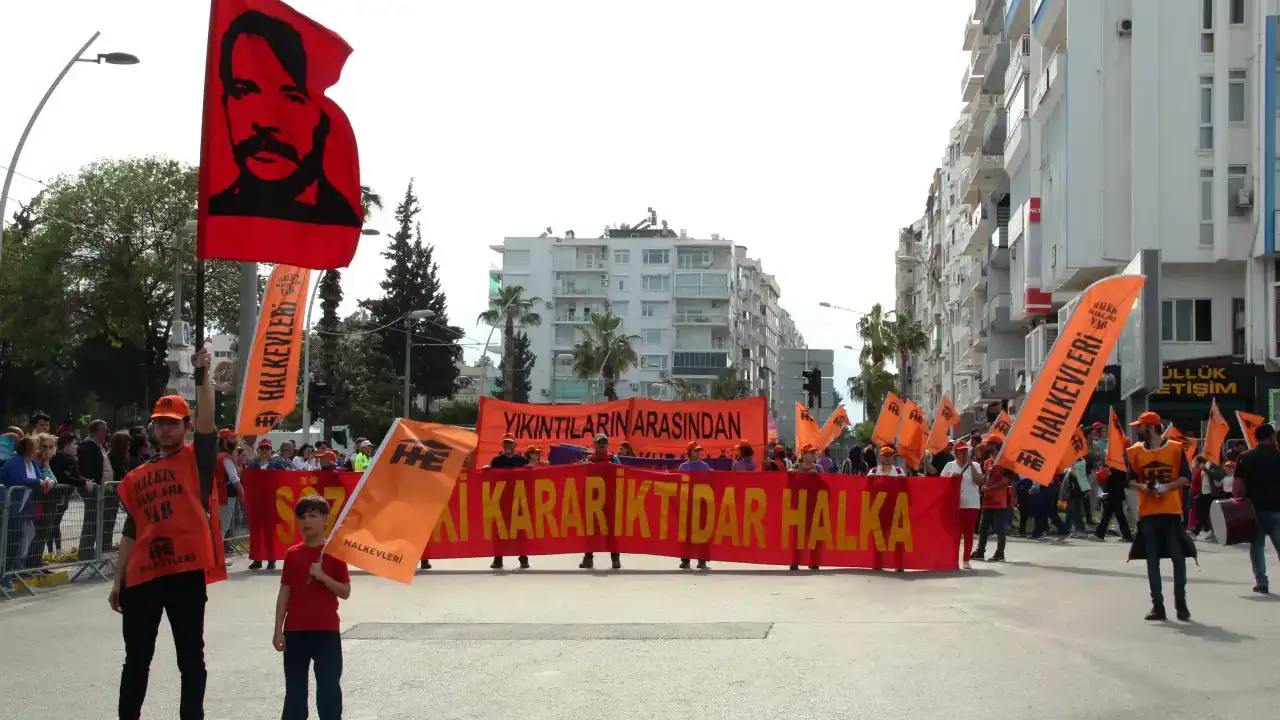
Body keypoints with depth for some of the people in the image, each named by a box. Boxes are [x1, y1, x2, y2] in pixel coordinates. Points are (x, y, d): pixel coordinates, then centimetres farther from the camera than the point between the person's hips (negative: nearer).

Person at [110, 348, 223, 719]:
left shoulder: (196, 459, 4)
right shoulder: (136, 477, 16)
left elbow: (207, 420, -13)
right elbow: (131, 532, 17)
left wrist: (202, 375, -21)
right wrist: (119, 579, 14)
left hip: (186, 570, -4)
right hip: (142, 575, 4)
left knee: (191, 658, 3)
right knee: (136, 658, 13)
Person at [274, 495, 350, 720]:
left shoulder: (334, 552, -2)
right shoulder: (292, 554, 4)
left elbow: (345, 592, -5)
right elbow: (284, 593, 5)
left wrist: (322, 576, -20)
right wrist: (278, 630, 1)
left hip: (327, 631, -2)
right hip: (295, 631, 2)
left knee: (329, 686, 0)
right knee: (295, 687, 7)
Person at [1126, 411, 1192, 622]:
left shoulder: (1175, 448, -1)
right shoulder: (1135, 452, 7)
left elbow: (1186, 477, 1)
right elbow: (1131, 480, 11)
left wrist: (1168, 486, -15)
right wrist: (1142, 486, -10)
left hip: (1172, 511, -3)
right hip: (1147, 513, 3)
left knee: (1178, 557, -2)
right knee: (1152, 560, 4)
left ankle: (1181, 603, 9)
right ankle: (1157, 605, 8)